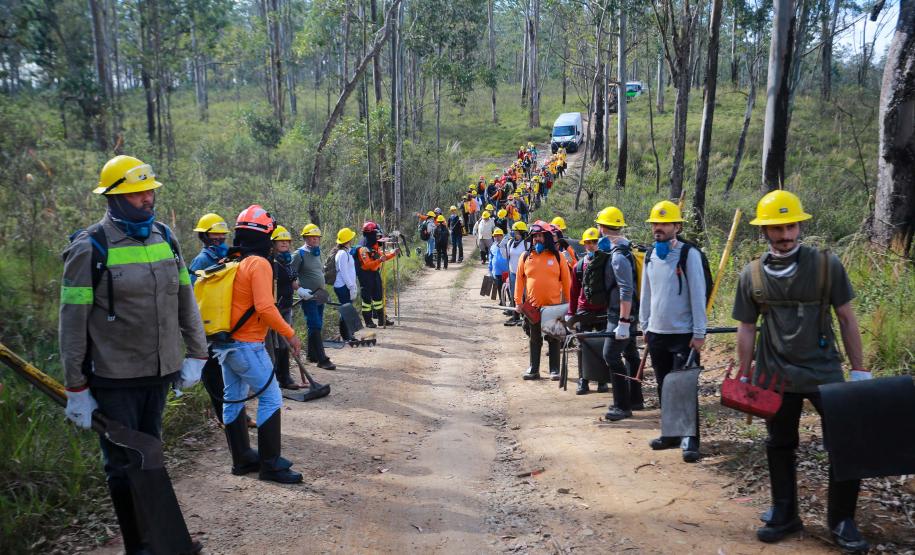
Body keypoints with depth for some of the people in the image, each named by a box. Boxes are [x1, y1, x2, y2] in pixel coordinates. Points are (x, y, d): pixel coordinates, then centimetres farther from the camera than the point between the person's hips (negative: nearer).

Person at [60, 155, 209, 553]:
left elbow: (185, 301, 11)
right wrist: (76, 389, -8)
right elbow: (73, 324, -10)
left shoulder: (165, 237, 4)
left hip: (160, 372, 5)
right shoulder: (89, 248, -12)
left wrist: (195, 355, 8)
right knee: (124, 465, 6)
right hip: (114, 379, -5)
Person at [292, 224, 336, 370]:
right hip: (308, 297, -8)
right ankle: (322, 359, -8)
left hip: (320, 296, 8)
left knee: (317, 326, 13)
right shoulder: (299, 254, -10)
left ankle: (312, 354, 26)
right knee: (315, 327, -9)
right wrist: (300, 289, -21)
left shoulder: (317, 253, 13)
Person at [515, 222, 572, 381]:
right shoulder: (525, 257, 3)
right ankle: (534, 369, 19)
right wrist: (518, 301, 0)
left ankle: (555, 370, 15)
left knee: (553, 339, 7)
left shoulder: (557, 256, -1)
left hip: (554, 305, -1)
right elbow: (519, 280, 5)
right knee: (535, 339, 11)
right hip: (532, 306, 2)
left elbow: (566, 280, 1)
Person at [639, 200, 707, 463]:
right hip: (656, 333, 6)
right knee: (664, 387, 13)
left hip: (683, 334, -6)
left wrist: (699, 333, -13)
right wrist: (644, 325, 13)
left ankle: (690, 440, 3)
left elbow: (698, 295, -11)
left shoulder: (689, 254, -10)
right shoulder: (650, 255, 8)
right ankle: (671, 433, 25)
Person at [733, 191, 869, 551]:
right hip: (776, 376, 1)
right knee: (779, 446, 12)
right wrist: (744, 377, 6)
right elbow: (747, 329, 6)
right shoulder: (751, 275, -1)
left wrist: (859, 370, -1)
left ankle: (841, 520, 19)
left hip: (824, 371, -1)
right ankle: (784, 514, 29)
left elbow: (846, 319, 0)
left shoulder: (827, 264, -4)